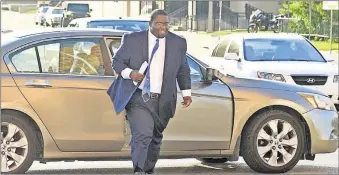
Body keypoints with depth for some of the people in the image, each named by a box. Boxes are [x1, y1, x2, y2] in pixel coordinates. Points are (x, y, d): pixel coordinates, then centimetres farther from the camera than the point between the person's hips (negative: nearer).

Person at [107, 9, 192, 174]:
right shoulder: (132, 39, -3)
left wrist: (186, 93, 12)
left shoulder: (178, 43, 6)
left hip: (161, 101, 4)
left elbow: (183, 70, 17)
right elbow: (117, 61, 3)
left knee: (155, 138, 12)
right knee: (143, 134, -19)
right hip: (137, 97, -3)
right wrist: (130, 73, -16)